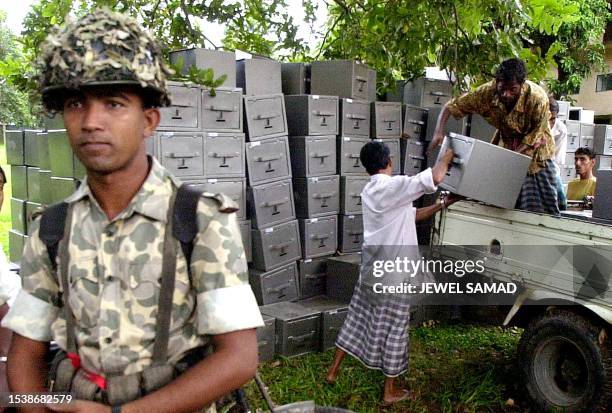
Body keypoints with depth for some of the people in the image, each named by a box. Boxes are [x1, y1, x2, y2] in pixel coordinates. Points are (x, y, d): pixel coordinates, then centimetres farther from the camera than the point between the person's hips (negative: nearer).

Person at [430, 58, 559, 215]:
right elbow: (452, 106, -18)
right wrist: (439, 132, -34)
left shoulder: (538, 98, -31)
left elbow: (535, 137, -24)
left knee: (547, 205, 0)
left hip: (536, 150, -2)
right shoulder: (487, 92, -25)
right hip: (508, 143, 2)